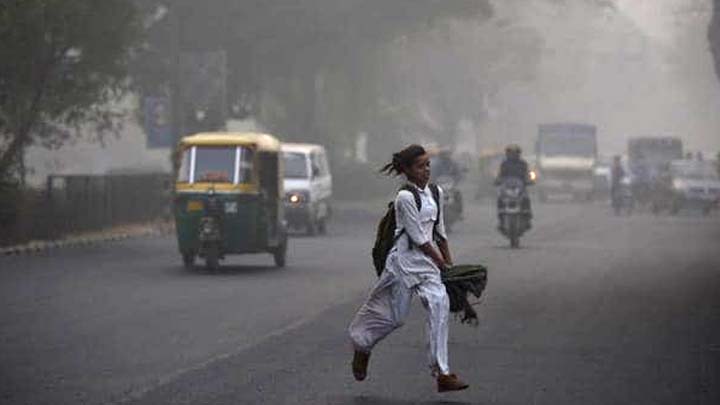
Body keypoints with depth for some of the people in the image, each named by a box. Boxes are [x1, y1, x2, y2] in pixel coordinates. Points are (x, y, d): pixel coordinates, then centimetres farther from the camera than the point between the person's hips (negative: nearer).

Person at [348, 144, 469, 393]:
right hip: (405, 260, -6)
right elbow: (418, 237, -14)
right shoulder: (405, 198, -14)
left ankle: (442, 374, -14)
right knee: (393, 315, 4)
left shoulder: (435, 194, 8)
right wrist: (441, 264, -10)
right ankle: (361, 347, 35)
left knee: (439, 305, -13)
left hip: (427, 261, 6)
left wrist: (449, 263, 15)